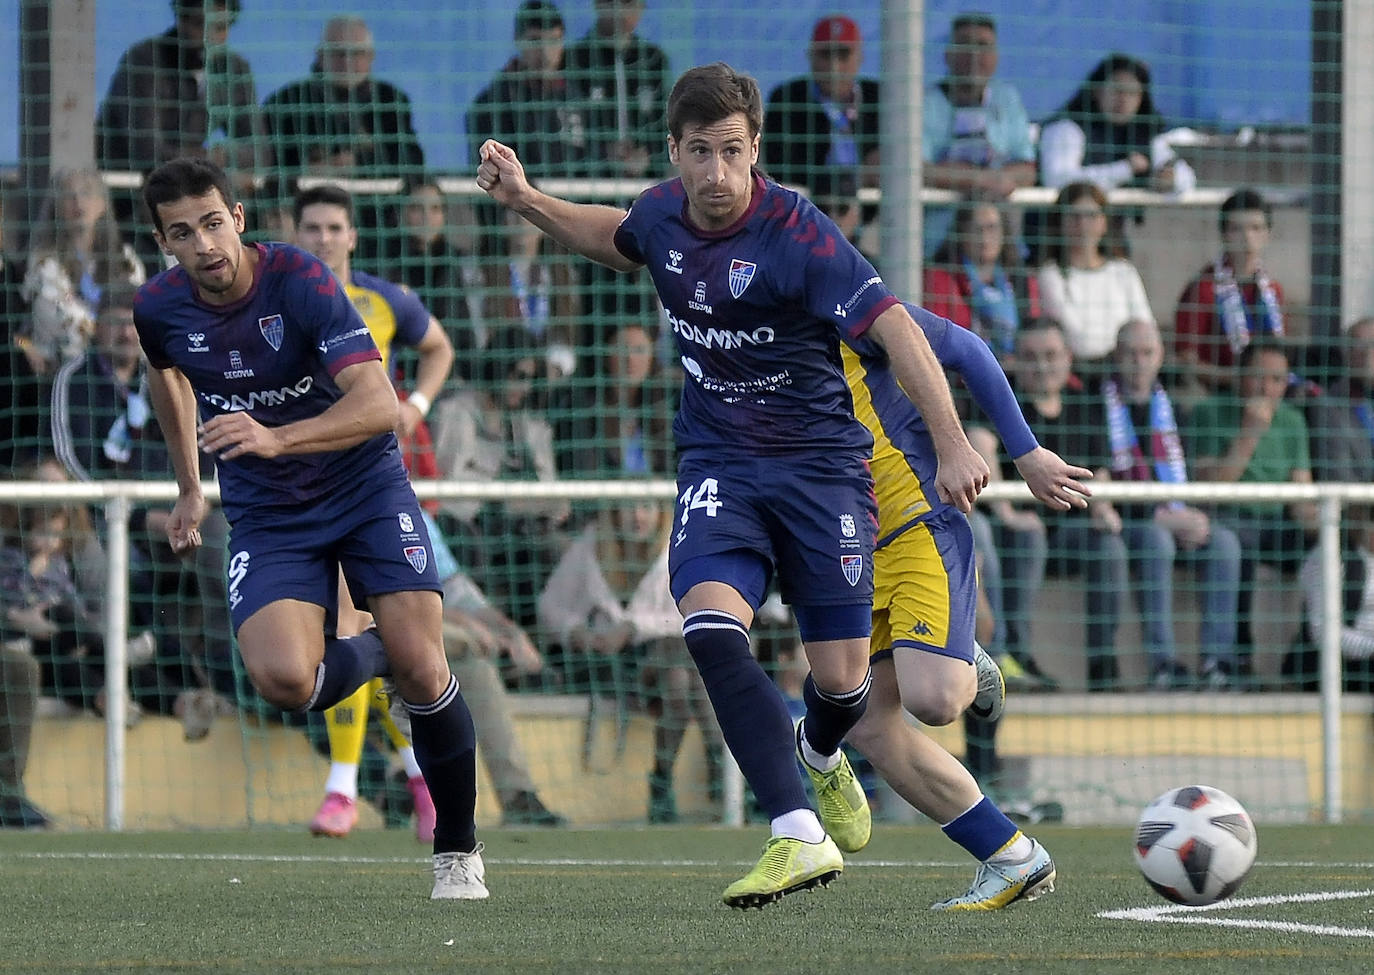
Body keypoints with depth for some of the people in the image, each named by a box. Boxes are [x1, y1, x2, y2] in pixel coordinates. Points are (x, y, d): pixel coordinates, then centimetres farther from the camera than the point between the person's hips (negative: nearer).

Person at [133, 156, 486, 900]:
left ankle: (458, 851, 6)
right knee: (284, 679, -24)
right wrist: (188, 488, 24)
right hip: (265, 516, 2)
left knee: (420, 669, -15)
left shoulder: (298, 279, -23)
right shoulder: (159, 309, -9)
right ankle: (372, 656, 12)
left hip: (364, 484, -2)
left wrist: (277, 438, -47)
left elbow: (379, 404, -33)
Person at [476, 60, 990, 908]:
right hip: (719, 463, 3)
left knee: (842, 677, -2)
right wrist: (527, 202, 14)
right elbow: (619, 241, 26)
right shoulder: (665, 213, -1)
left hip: (819, 461, -3)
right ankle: (801, 837, -25)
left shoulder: (795, 234, -20)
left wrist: (952, 443, -37)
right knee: (711, 626, -25)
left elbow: (894, 326, -27)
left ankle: (821, 756, 39)